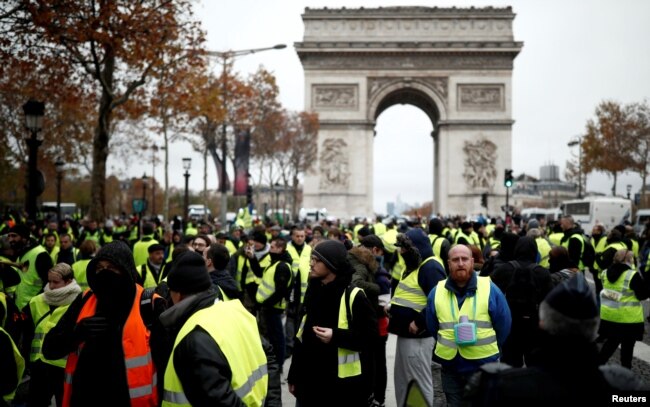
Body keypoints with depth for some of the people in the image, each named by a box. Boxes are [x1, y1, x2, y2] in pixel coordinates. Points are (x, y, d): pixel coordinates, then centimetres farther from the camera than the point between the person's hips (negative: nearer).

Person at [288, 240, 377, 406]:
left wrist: (336, 336, -24)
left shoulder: (353, 296, -12)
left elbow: (370, 334, -12)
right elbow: (301, 337, 13)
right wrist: (294, 375, 14)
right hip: (311, 379, 6)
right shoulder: (312, 292, 8)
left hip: (343, 382, -6)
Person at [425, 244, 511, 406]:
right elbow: (432, 327, 14)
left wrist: (489, 348, 6)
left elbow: (504, 325, 3)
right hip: (450, 366, 2)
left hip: (484, 366, -2)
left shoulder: (490, 289, -5)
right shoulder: (437, 292, 2)